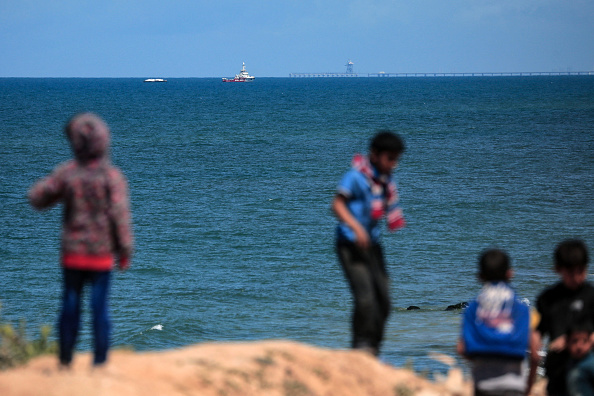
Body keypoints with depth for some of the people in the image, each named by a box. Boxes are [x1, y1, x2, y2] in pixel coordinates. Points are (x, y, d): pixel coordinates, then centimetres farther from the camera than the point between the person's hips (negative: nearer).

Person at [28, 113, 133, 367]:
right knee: (99, 308, 4)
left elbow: (37, 198, 1)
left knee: (70, 306, 11)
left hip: (72, 252, 2)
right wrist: (125, 251, -6)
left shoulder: (66, 172, -7)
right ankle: (99, 362, 6)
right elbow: (120, 215, -13)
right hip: (101, 253, -2)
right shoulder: (112, 176, -11)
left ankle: (65, 360, 14)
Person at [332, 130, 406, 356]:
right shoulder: (356, 176, -13)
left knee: (383, 299, 6)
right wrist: (356, 227, -31)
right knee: (365, 298, -17)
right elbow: (337, 204, -20)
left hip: (372, 244, 8)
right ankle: (362, 346, -6)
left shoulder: (386, 180, 10)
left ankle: (373, 348, 18)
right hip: (351, 244, -8)